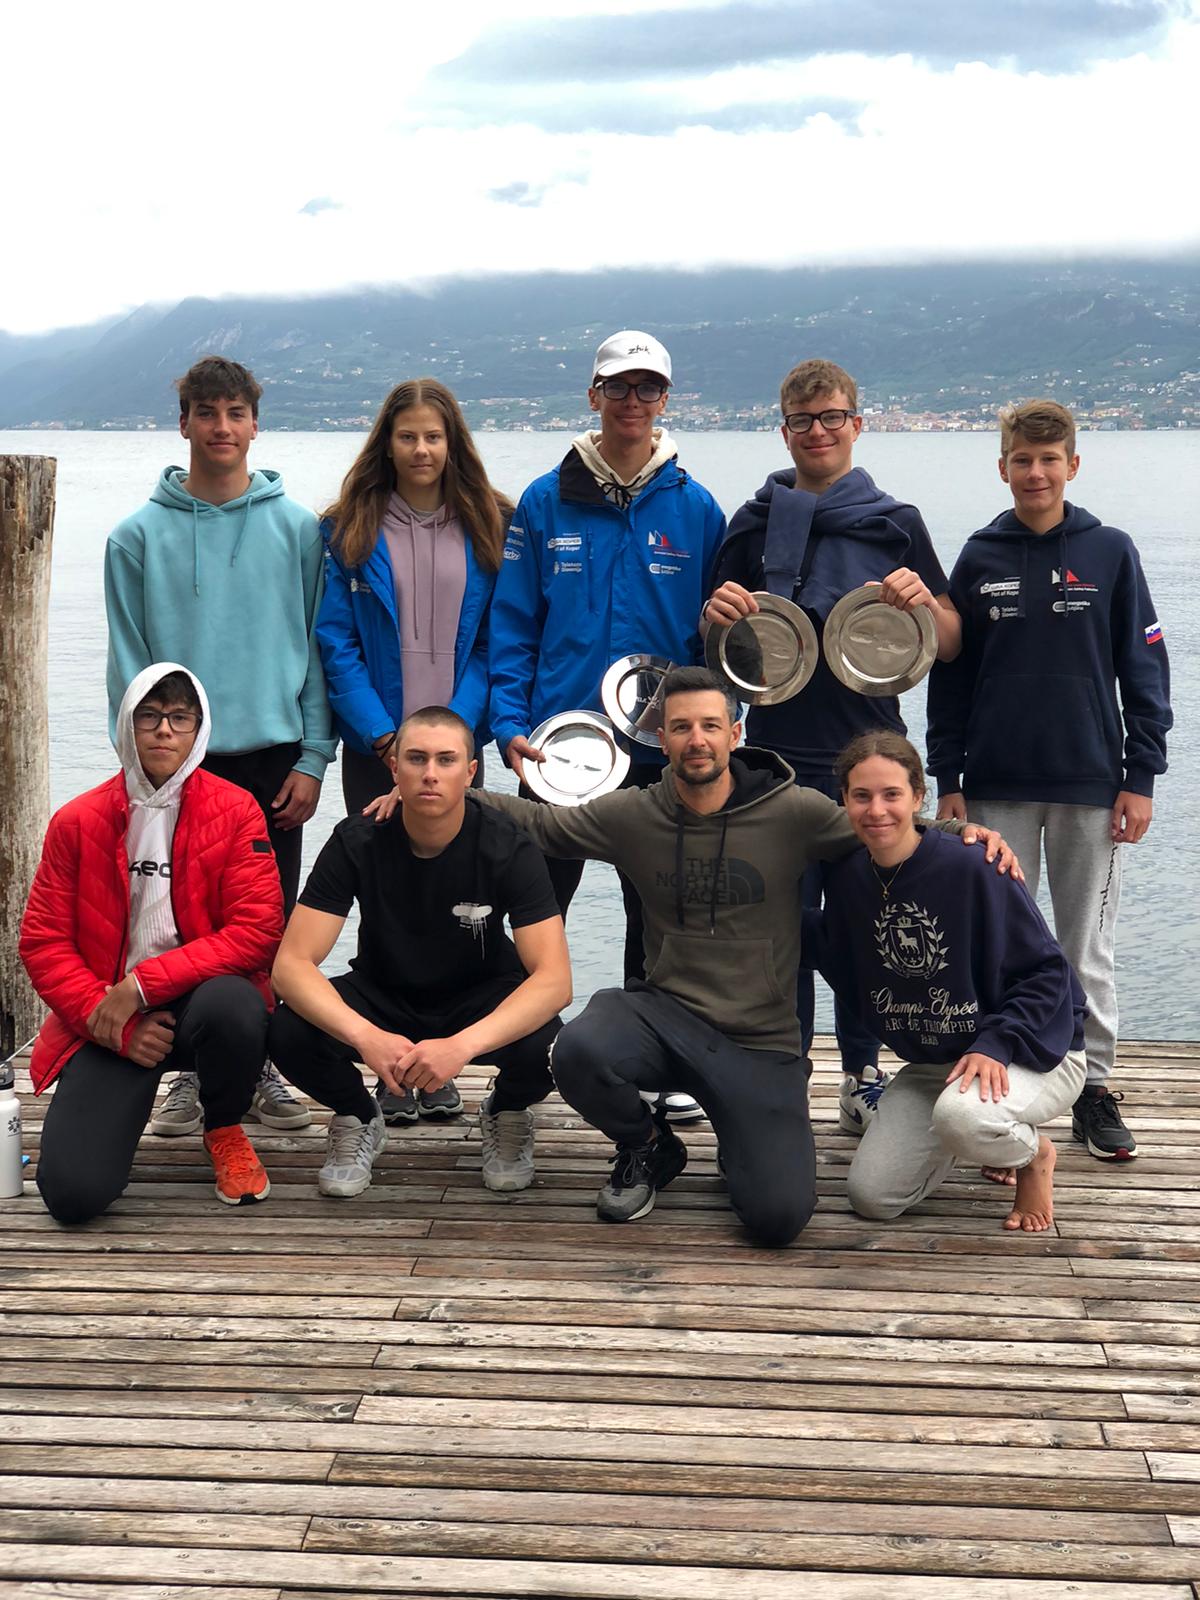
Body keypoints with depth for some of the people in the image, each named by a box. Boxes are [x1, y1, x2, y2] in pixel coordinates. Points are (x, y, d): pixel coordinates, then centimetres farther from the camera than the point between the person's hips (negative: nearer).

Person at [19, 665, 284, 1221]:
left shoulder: (235, 811, -4)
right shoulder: (76, 821, 0)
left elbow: (257, 932, -12)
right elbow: (43, 943, 1)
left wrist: (141, 985, -18)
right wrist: (111, 1023, -12)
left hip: (203, 998, 0)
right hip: (106, 1022, 0)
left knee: (234, 1006, -39)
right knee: (72, 1191, -20)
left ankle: (224, 1131, -3)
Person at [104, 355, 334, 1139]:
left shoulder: (297, 529, 2)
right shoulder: (141, 535, 2)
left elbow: (319, 648, 2)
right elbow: (129, 661, 2)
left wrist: (313, 757, -4)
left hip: (274, 759, 0)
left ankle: (261, 1066, 21)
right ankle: (193, 1071, 18)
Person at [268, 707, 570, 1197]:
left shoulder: (507, 848, -22)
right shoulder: (356, 841, -20)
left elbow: (554, 977, -29)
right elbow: (292, 963, -25)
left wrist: (462, 1045, -46)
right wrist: (366, 1036, -44)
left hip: (481, 1000, -1)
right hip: (383, 992, 1)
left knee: (545, 1044, -33)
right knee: (289, 1033, -29)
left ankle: (506, 1114, 4)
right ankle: (358, 1119, 4)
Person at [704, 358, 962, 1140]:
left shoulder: (896, 524, 6)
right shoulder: (755, 524, 8)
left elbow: (950, 645, 7)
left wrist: (924, 601, -14)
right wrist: (717, 613, -10)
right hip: (779, 752, 1)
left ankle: (864, 1072, 19)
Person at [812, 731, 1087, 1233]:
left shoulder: (970, 867, -21)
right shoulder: (848, 878, -3)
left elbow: (1046, 971, -16)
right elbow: (847, 976, 8)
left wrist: (994, 1044, -28)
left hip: (1032, 1052, -6)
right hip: (929, 1063, 6)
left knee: (959, 1114, -38)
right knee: (871, 1197, -5)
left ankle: (1034, 1154, 0)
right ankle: (993, 1136, 21)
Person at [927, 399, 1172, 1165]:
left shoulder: (1111, 552, 1)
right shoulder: (980, 559, 4)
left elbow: (1145, 670, 2)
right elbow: (950, 676, 6)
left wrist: (1141, 777, -3)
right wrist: (947, 781, 3)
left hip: (1090, 786, -1)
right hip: (998, 789, 1)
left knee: (1089, 950, 7)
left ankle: (1095, 1086, 17)